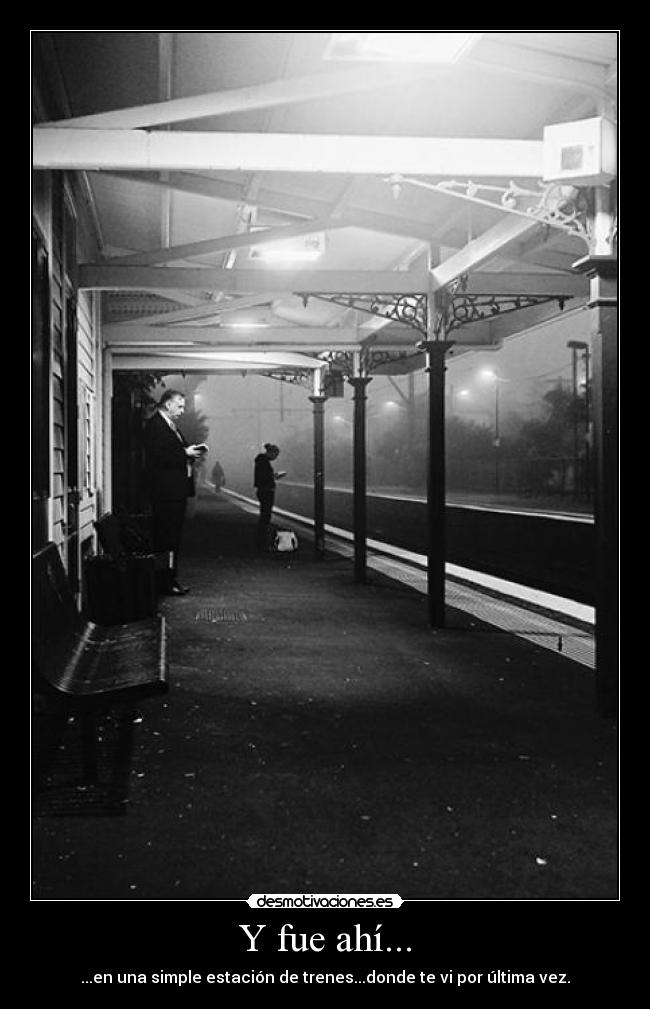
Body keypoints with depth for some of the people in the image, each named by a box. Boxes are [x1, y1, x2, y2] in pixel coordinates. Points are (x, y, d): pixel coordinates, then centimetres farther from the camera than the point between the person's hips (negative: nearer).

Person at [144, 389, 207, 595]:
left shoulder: (171, 426, 20)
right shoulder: (155, 425, -11)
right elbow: (159, 457, -20)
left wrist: (191, 452, 7)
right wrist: (185, 453, -15)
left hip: (177, 491, 10)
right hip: (165, 491, -10)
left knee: (173, 537, 13)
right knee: (165, 537, -6)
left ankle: (171, 579, 19)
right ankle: (163, 583, -3)